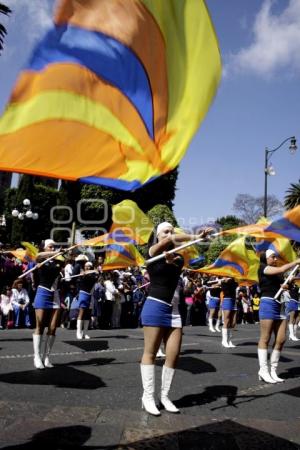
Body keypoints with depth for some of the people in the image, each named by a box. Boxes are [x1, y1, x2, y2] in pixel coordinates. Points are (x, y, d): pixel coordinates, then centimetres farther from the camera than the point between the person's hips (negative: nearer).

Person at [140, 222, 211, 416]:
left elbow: (178, 263, -16)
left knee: (174, 355, 2)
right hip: (155, 306, -5)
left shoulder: (178, 257, 10)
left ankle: (165, 396, 14)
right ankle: (148, 396, 9)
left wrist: (172, 259, -39)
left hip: (174, 309, 5)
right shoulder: (153, 251, -2)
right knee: (151, 352, 1)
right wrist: (196, 237, -30)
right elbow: (170, 240, -21)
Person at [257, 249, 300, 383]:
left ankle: (273, 371, 10)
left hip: (280, 305, 7)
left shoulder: (278, 273, 17)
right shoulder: (262, 268, -3)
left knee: (281, 339, 2)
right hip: (268, 303, -7)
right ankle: (263, 371, 1)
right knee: (265, 338, -3)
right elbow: (282, 269, -16)